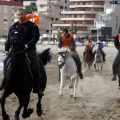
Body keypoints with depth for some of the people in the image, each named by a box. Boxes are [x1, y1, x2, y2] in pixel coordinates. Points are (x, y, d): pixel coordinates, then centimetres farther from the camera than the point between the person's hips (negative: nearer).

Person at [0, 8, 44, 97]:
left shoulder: (32, 25, -5)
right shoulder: (14, 26, 9)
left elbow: (36, 37, -13)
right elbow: (9, 38, 11)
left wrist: (28, 45, -25)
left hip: (30, 49, -4)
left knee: (36, 66, -16)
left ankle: (37, 88, -7)